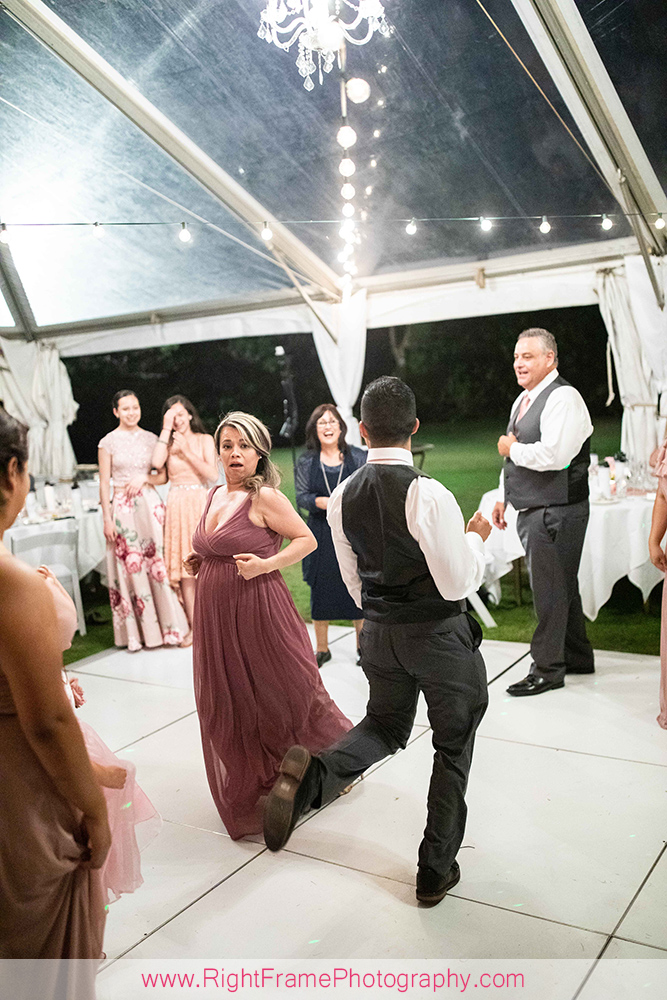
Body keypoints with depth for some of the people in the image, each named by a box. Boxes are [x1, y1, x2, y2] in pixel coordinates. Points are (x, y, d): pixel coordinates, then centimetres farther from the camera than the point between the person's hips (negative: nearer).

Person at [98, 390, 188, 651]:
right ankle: (135, 632, 13)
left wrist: (144, 478, -9)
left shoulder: (151, 439, 8)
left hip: (150, 504, 2)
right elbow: (104, 483, 0)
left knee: (158, 563, 0)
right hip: (122, 508, -2)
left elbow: (164, 475, 9)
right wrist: (107, 518, -5)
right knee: (129, 568, 2)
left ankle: (168, 626, 9)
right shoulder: (108, 442, 1)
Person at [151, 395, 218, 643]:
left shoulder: (204, 440, 7)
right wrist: (166, 429, -5)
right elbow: (157, 463, -10)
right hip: (177, 505, 2)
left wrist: (187, 451, -8)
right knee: (184, 567, -2)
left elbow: (213, 474, -4)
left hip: (200, 504, -1)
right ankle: (194, 627, 3)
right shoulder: (169, 443, 11)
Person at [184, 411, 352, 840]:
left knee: (286, 693, 7)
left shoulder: (266, 498, -13)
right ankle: (249, 791, 33)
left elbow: (307, 539, -10)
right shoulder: (216, 495, 10)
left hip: (258, 608, -7)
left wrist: (267, 565, -21)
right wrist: (201, 562, 7)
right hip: (216, 613, 7)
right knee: (229, 706, 14)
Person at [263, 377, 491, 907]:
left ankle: (312, 774, -4)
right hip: (440, 635, -4)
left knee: (385, 725, 26)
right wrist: (477, 535, -2)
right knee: (453, 749, 16)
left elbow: (355, 585, 7)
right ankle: (436, 871, 28)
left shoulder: (342, 498, -4)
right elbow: (457, 584, -19)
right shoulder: (429, 494, -22)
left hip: (379, 634, 5)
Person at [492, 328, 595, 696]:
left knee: (550, 590, -2)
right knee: (559, 586, 18)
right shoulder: (523, 400, 16)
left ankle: (547, 668, 9)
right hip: (531, 511, 10)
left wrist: (511, 448, -13)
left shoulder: (563, 398, -15)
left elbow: (553, 455, -27)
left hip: (556, 512, -10)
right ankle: (577, 657, 32)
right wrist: (504, 498, 19)